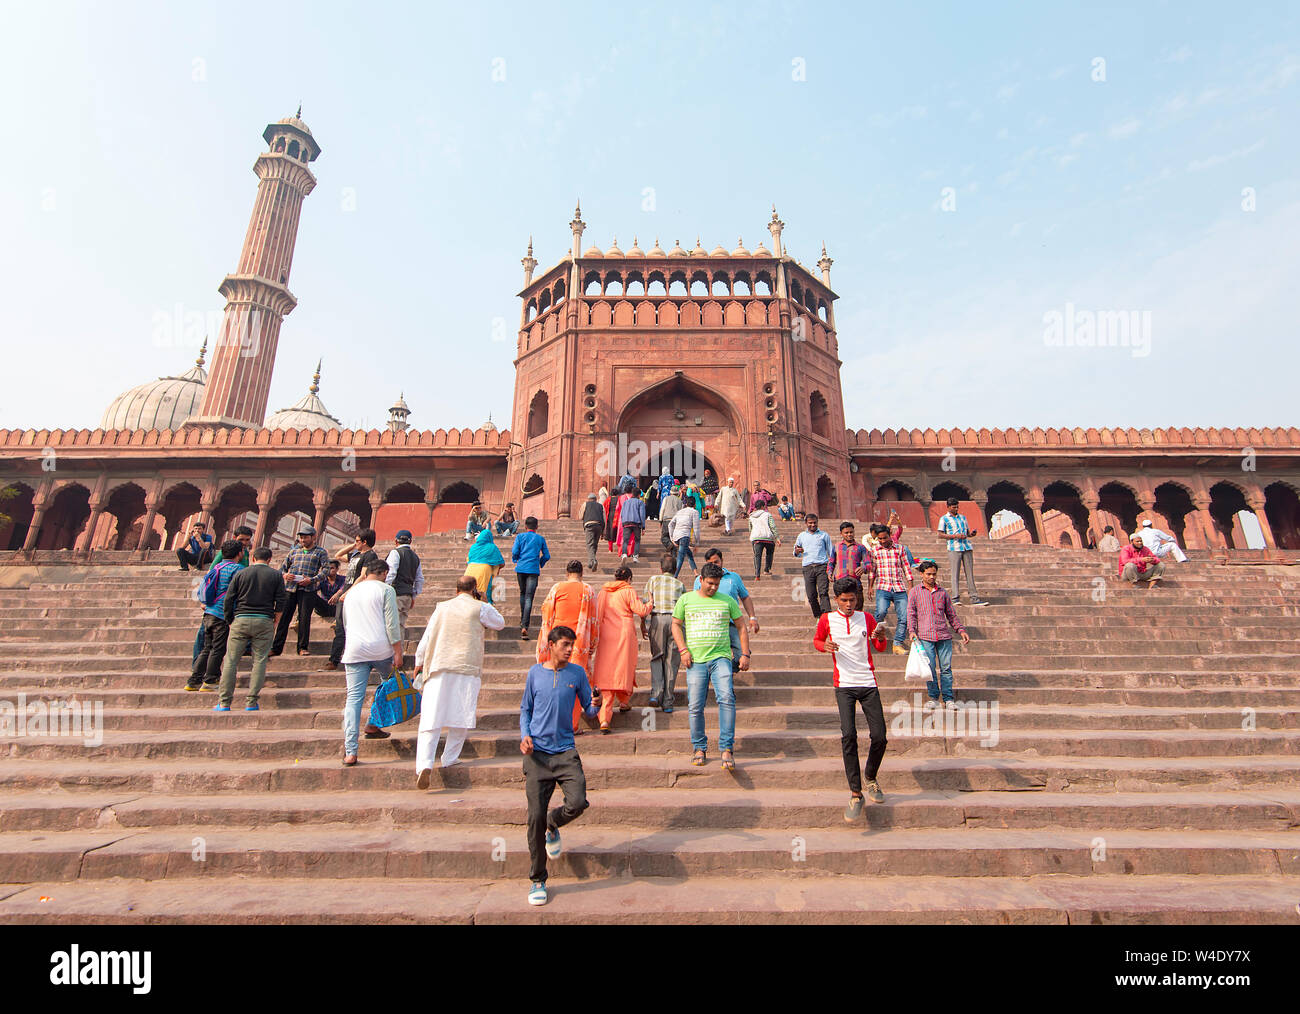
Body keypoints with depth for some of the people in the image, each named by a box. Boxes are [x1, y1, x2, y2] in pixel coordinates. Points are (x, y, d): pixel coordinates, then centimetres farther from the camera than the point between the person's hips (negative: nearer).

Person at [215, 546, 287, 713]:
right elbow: (281, 601, 1)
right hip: (264, 621, -1)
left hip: (240, 620, 1)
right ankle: (251, 702, 2)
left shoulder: (240, 574, 7)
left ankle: (224, 702, 8)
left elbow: (228, 600, 5)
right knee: (259, 661, 3)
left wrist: (230, 622, 15)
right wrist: (275, 622, 13)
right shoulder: (276, 575, 5)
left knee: (230, 660, 7)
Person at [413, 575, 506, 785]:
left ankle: (424, 764, -14)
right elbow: (500, 623, 18)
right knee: (462, 717, 11)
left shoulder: (442, 607, 10)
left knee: (431, 717, -1)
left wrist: (419, 663, 21)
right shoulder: (481, 608, 1)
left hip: (438, 667, 2)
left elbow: (426, 638, 12)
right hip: (467, 669, -2)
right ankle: (450, 760, 16)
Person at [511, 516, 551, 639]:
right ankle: (524, 626, -19)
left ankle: (522, 620, 34)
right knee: (529, 598, -8)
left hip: (521, 568, 2)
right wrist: (540, 564, 26)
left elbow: (515, 552, -3)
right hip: (533, 570, -2)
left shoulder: (520, 537, 6)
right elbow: (547, 556, 7)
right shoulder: (541, 539, 7)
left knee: (522, 593, 23)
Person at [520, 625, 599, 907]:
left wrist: (595, 706, -16)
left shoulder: (577, 673, 3)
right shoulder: (535, 673, 5)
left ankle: (553, 826, 20)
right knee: (535, 816, -2)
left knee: (578, 803, -17)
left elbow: (589, 710, 7)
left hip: (566, 751, 0)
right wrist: (524, 735, -2)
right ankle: (537, 881, 16)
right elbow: (525, 709, 14)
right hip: (537, 753, 0)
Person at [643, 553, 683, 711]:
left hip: (657, 619, -1)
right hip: (676, 619, 1)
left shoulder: (653, 580, 13)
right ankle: (668, 702, 7)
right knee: (672, 662, 5)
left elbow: (647, 604, 3)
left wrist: (643, 625, 7)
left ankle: (656, 693, -8)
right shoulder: (680, 584, 17)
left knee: (656, 658, 10)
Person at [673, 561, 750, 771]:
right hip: (695, 660, 1)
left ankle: (727, 748, -13)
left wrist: (745, 654, 8)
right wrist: (683, 649, 1)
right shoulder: (685, 600, 9)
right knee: (695, 707, 1)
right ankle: (700, 749, 19)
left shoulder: (728, 601, 10)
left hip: (721, 658, -1)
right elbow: (676, 624, 14)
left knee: (726, 697, -20)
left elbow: (741, 628, 16)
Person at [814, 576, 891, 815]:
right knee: (848, 735, -14)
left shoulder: (866, 618, 6)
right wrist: (824, 645, -5)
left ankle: (870, 777, 28)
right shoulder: (827, 620, 2)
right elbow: (816, 640, 18)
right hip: (844, 685, -2)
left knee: (880, 736, -1)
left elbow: (880, 648, 15)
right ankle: (855, 793, -4)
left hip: (868, 683, 2)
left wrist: (881, 638, -8)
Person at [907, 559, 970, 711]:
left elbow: (951, 614, 20)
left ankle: (949, 698, 9)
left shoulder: (943, 592, 16)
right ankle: (933, 697, 10)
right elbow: (911, 613, 4)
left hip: (944, 635, 2)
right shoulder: (915, 591, 9)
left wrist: (961, 630, 12)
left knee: (946, 667, 0)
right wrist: (911, 630, -8)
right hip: (925, 636, -2)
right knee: (930, 667, -3)